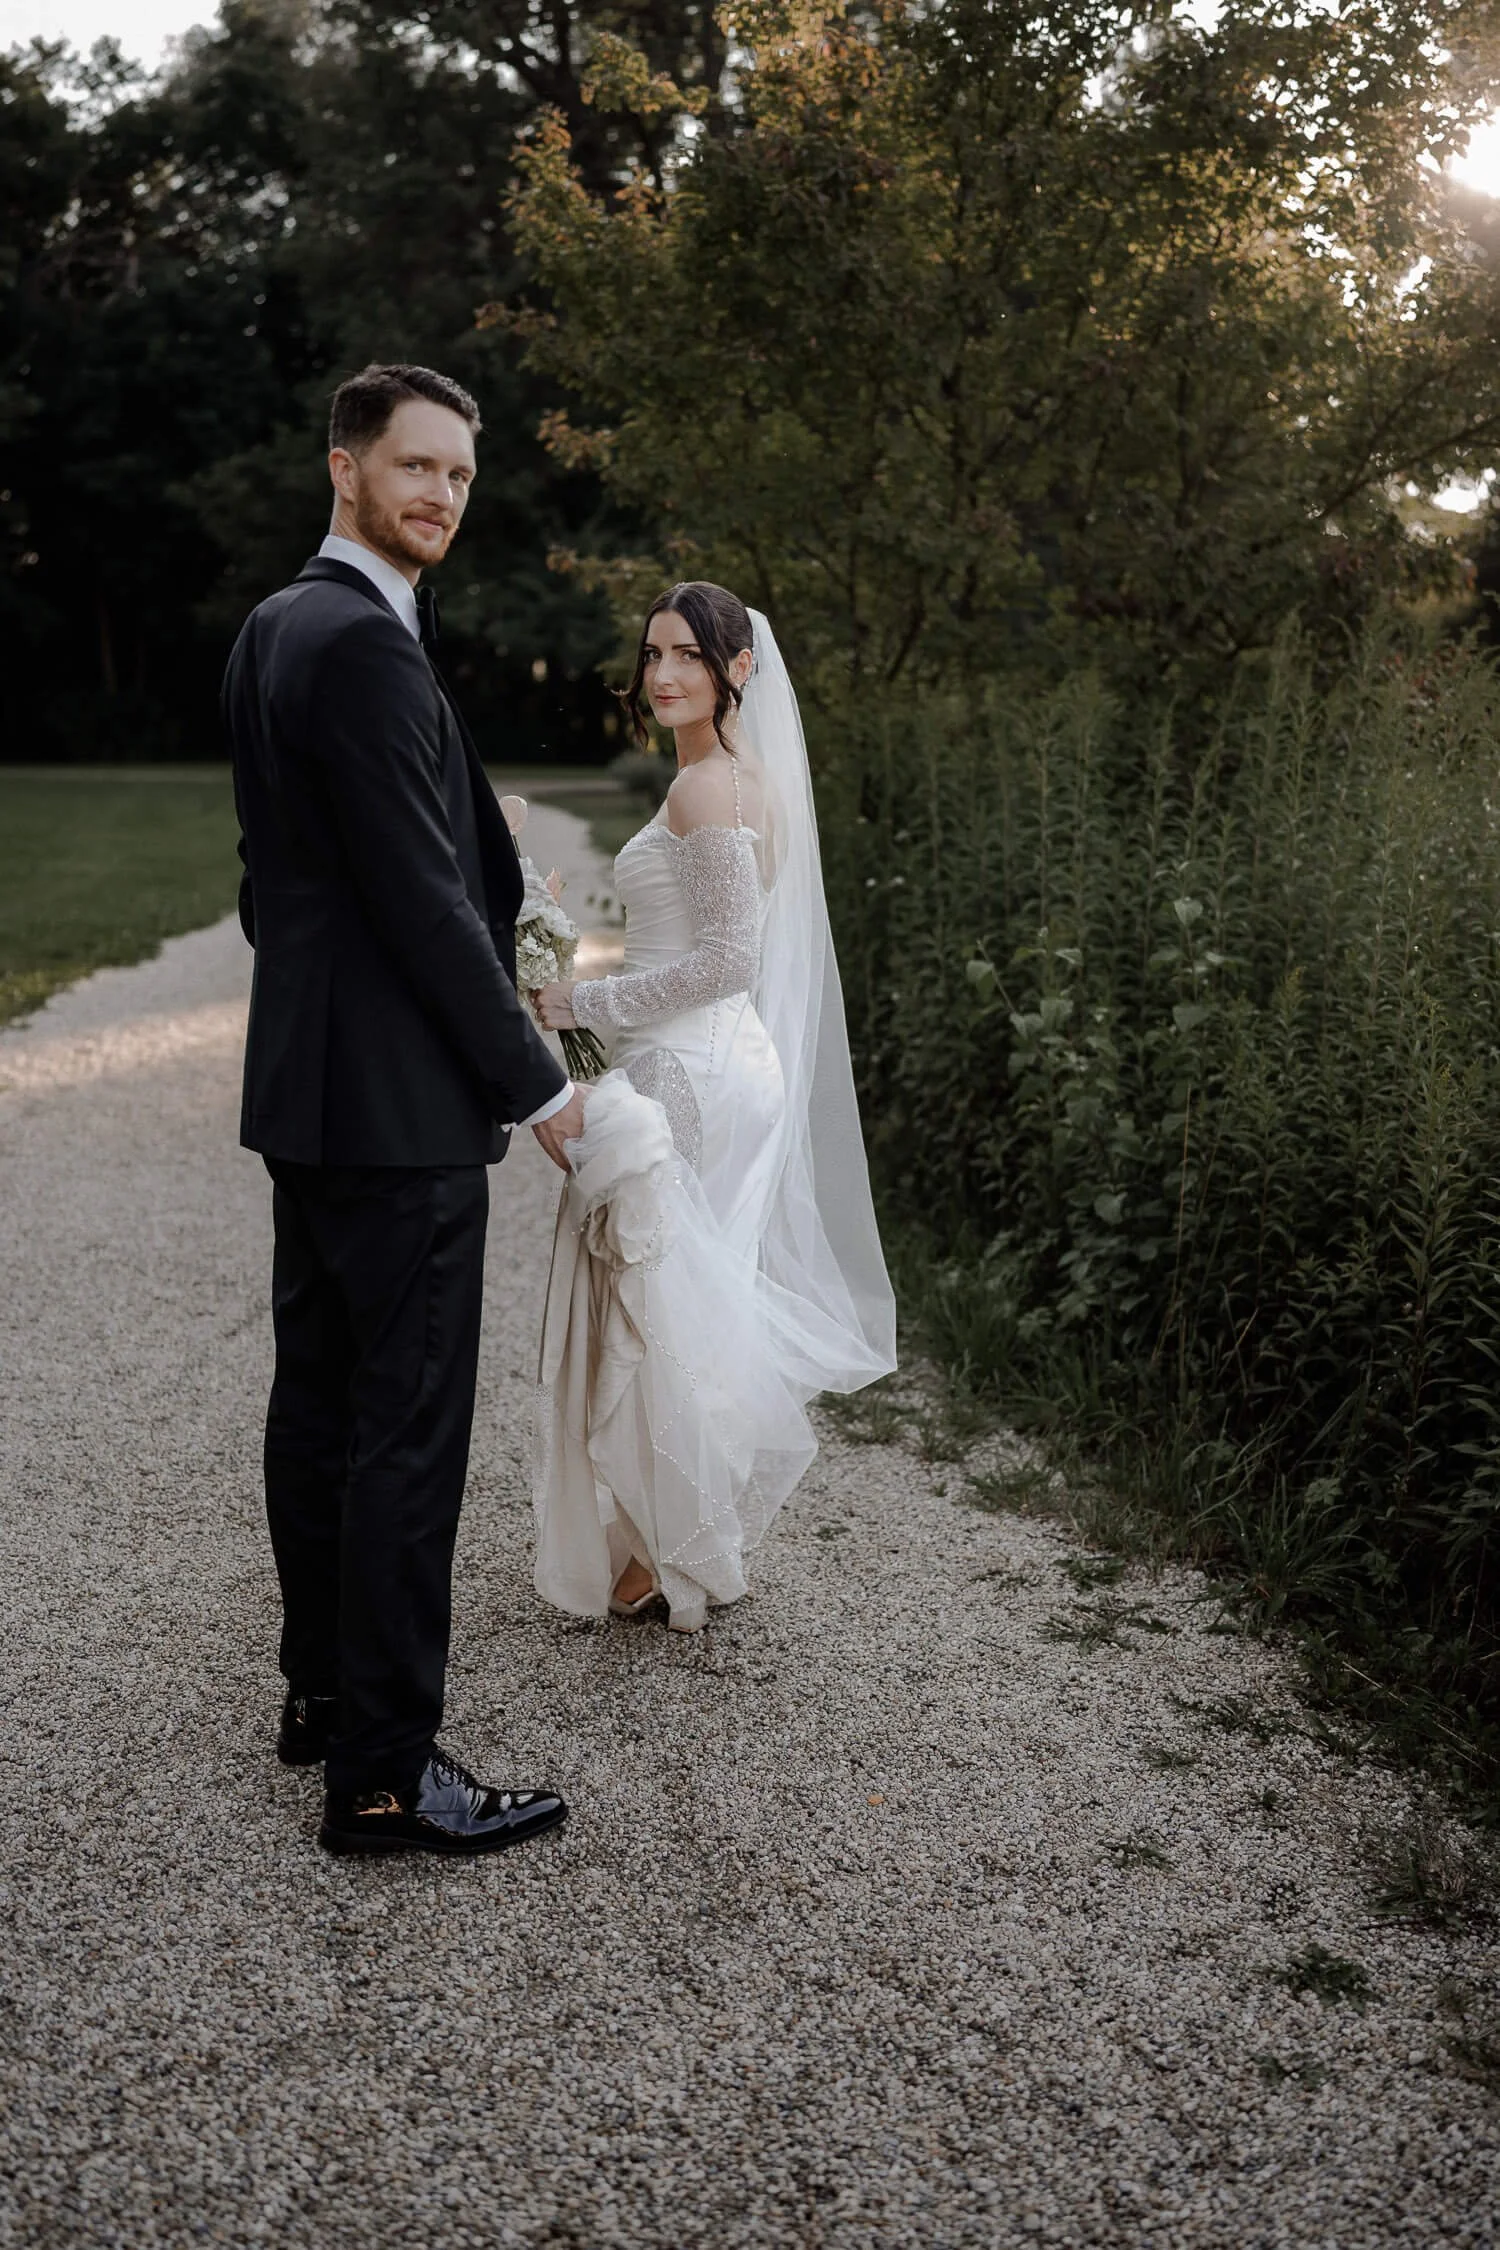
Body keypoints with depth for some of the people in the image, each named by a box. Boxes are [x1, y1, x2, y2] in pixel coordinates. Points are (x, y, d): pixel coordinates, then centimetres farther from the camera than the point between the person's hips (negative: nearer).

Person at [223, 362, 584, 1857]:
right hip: (396, 1100, -11)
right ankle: (383, 1772, 4)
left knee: (318, 1399, 17)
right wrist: (535, 1084, -12)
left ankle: (321, 1689, 31)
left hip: (305, 1081, 11)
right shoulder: (363, 646, -18)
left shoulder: (272, 628, 13)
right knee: (409, 1428, -4)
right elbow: (426, 897, -20)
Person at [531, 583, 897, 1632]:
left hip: (688, 1075, -10)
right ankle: (700, 1537, 28)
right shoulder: (748, 776, 14)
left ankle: (670, 1555, 12)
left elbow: (724, 958, -21)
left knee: (655, 1305, 0)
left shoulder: (707, 787, -16)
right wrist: (602, 995, 20)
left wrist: (586, 1003, -13)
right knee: (698, 1303, 16)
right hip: (726, 1062, 10)